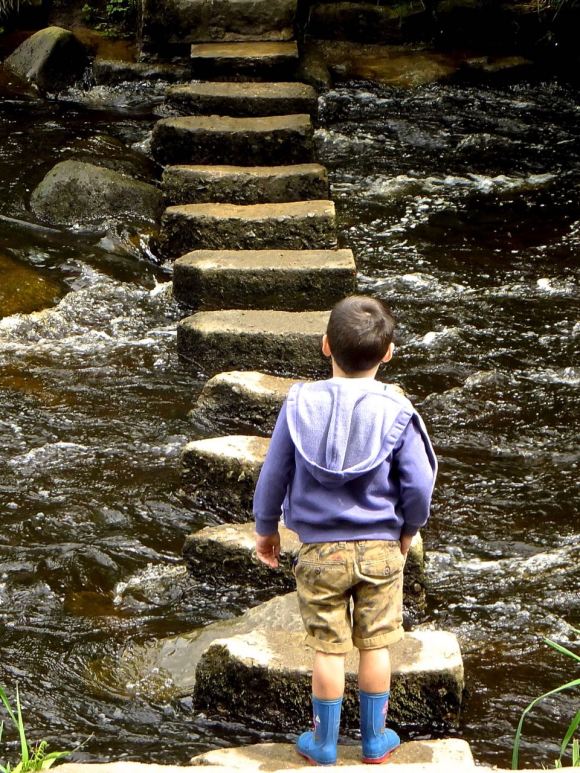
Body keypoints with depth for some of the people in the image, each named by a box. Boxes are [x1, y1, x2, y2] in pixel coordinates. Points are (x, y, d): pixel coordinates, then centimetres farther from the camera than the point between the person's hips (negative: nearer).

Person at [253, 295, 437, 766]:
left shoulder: (300, 405, -9)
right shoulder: (396, 413, -12)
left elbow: (273, 475, -1)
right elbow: (419, 485, -9)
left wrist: (266, 528, 14)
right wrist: (407, 530, 10)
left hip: (320, 549, 1)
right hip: (381, 548, 0)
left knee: (328, 648, 10)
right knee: (377, 645, 13)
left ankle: (324, 744, 22)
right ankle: (375, 741, 25)